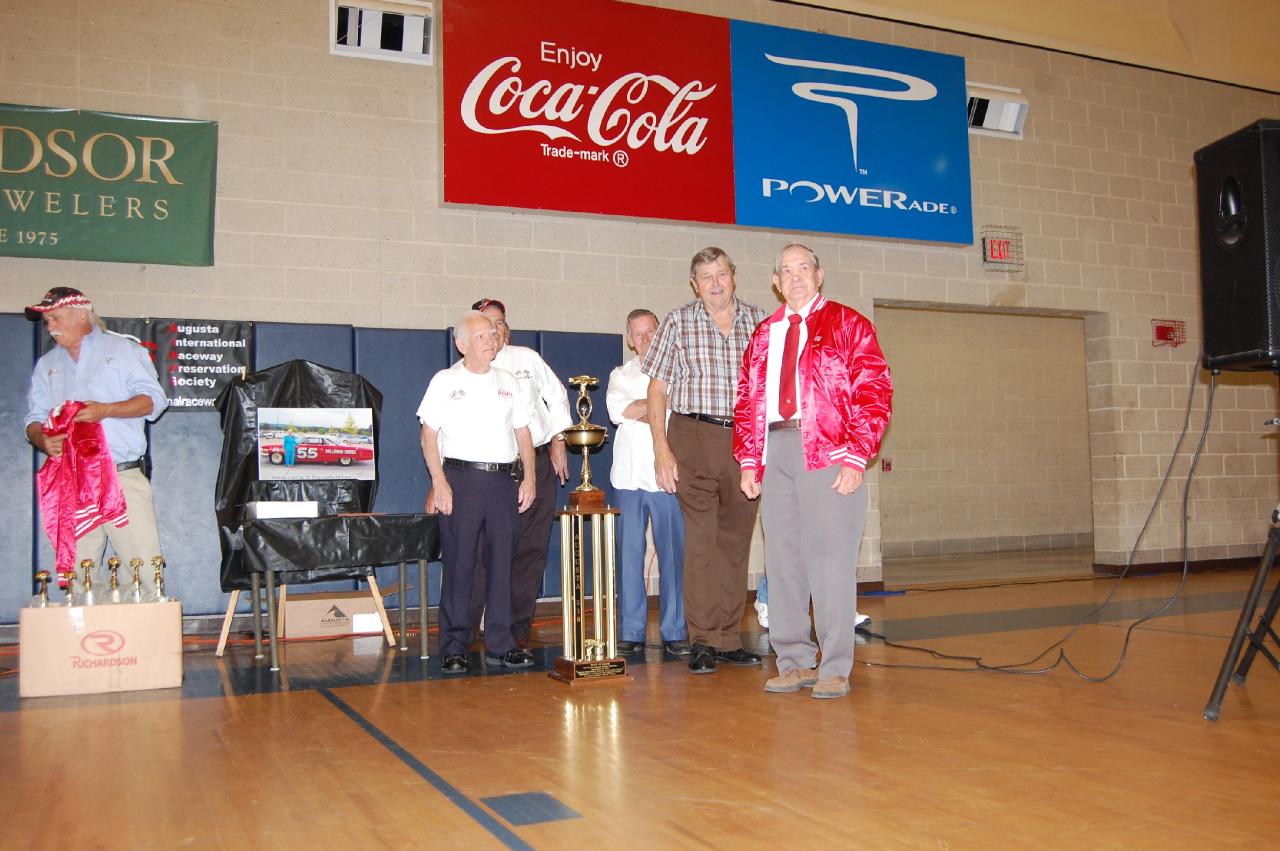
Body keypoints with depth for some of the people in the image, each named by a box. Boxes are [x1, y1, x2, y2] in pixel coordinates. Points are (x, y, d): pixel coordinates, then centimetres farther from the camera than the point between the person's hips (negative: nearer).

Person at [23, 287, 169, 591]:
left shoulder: (123, 348, 8)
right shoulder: (47, 364, 21)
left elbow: (153, 400, -2)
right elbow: (34, 420, 17)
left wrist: (106, 410, -16)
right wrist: (42, 440, -6)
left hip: (125, 477, -4)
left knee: (144, 572, -9)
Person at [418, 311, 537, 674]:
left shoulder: (507, 381, 16)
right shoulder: (445, 381, 4)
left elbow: (522, 432, 17)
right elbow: (429, 436, 0)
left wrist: (530, 476, 6)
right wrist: (439, 483, -10)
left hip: (503, 480, 4)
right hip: (461, 477, -4)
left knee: (502, 563, 4)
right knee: (459, 564, -3)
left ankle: (500, 644, 12)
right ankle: (454, 648, 4)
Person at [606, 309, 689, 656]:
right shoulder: (620, 375, 17)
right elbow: (617, 410, -3)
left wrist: (639, 412, -7)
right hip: (629, 475, 2)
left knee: (673, 554, -4)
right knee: (629, 553, 2)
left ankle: (675, 631, 4)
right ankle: (631, 631, 9)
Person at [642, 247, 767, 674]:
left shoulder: (758, 321, 10)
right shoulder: (678, 322, 4)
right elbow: (658, 389, 3)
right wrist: (661, 449, -5)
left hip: (745, 441, 3)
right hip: (694, 436, -2)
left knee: (737, 540, 7)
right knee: (701, 540, -5)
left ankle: (730, 639, 15)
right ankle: (703, 641, 2)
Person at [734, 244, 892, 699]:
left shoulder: (848, 325, 5)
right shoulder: (764, 335, 18)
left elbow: (874, 390, -3)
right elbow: (746, 399, 17)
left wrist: (856, 457, -12)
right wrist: (749, 460, 7)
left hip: (830, 455, -5)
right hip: (775, 453, 5)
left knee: (830, 557, -5)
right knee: (782, 558, 6)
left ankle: (835, 669, 3)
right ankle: (794, 662, 15)